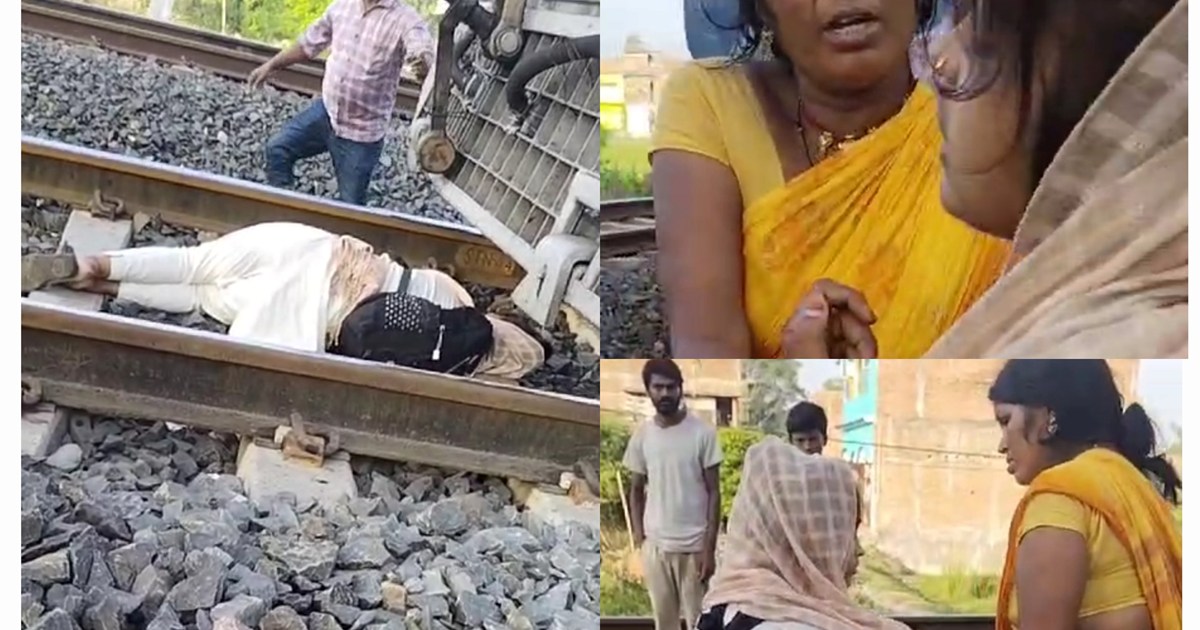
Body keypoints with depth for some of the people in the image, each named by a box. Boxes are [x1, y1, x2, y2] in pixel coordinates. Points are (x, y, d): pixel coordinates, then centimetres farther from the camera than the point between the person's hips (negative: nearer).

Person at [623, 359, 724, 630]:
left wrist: (709, 547, -12)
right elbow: (636, 491, 10)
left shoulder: (703, 432, -9)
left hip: (694, 545, -3)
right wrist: (638, 538, 1)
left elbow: (714, 493, -8)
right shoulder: (641, 435, 1)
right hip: (655, 545, 3)